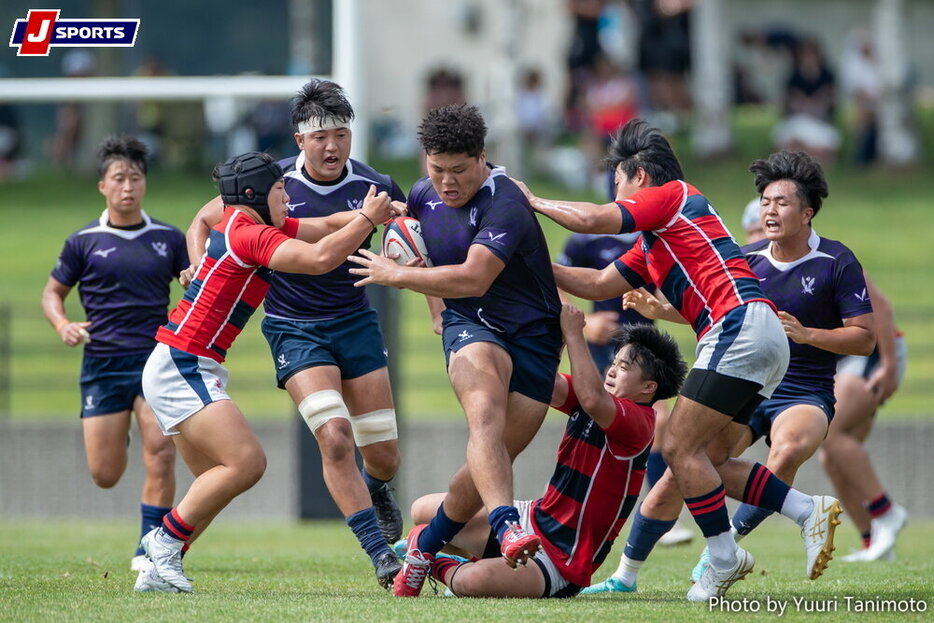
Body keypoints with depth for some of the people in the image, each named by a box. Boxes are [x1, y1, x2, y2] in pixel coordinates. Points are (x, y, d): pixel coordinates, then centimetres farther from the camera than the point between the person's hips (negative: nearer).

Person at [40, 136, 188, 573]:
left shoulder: (168, 239, 7)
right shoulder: (84, 242, 3)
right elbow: (52, 292, 12)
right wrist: (63, 325, -8)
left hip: (157, 358, 0)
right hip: (102, 364, 0)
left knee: (160, 456, -15)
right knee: (104, 475, 0)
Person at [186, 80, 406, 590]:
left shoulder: (375, 188, -8)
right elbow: (203, 223, 3)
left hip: (355, 321, 2)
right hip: (293, 328, -2)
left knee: (384, 455, 1)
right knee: (334, 436, -22)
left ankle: (376, 490, 40)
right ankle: (380, 554, -15)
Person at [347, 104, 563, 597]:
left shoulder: (504, 205, -22)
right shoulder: (423, 194, 3)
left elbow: (472, 279, -32)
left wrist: (395, 275, -21)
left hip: (532, 335, -3)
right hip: (469, 326, 3)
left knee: (490, 461, -3)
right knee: (485, 407, -31)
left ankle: (427, 545, 23)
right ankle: (506, 525, -49)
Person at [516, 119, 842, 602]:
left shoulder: (674, 196, 1)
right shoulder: (652, 246, 29)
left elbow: (594, 220, -10)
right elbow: (598, 284, 31)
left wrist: (535, 202, 5)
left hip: (740, 325, -10)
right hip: (763, 341, 10)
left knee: (680, 449, -8)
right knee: (707, 462, 10)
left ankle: (725, 559, -5)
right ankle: (809, 511, 5)